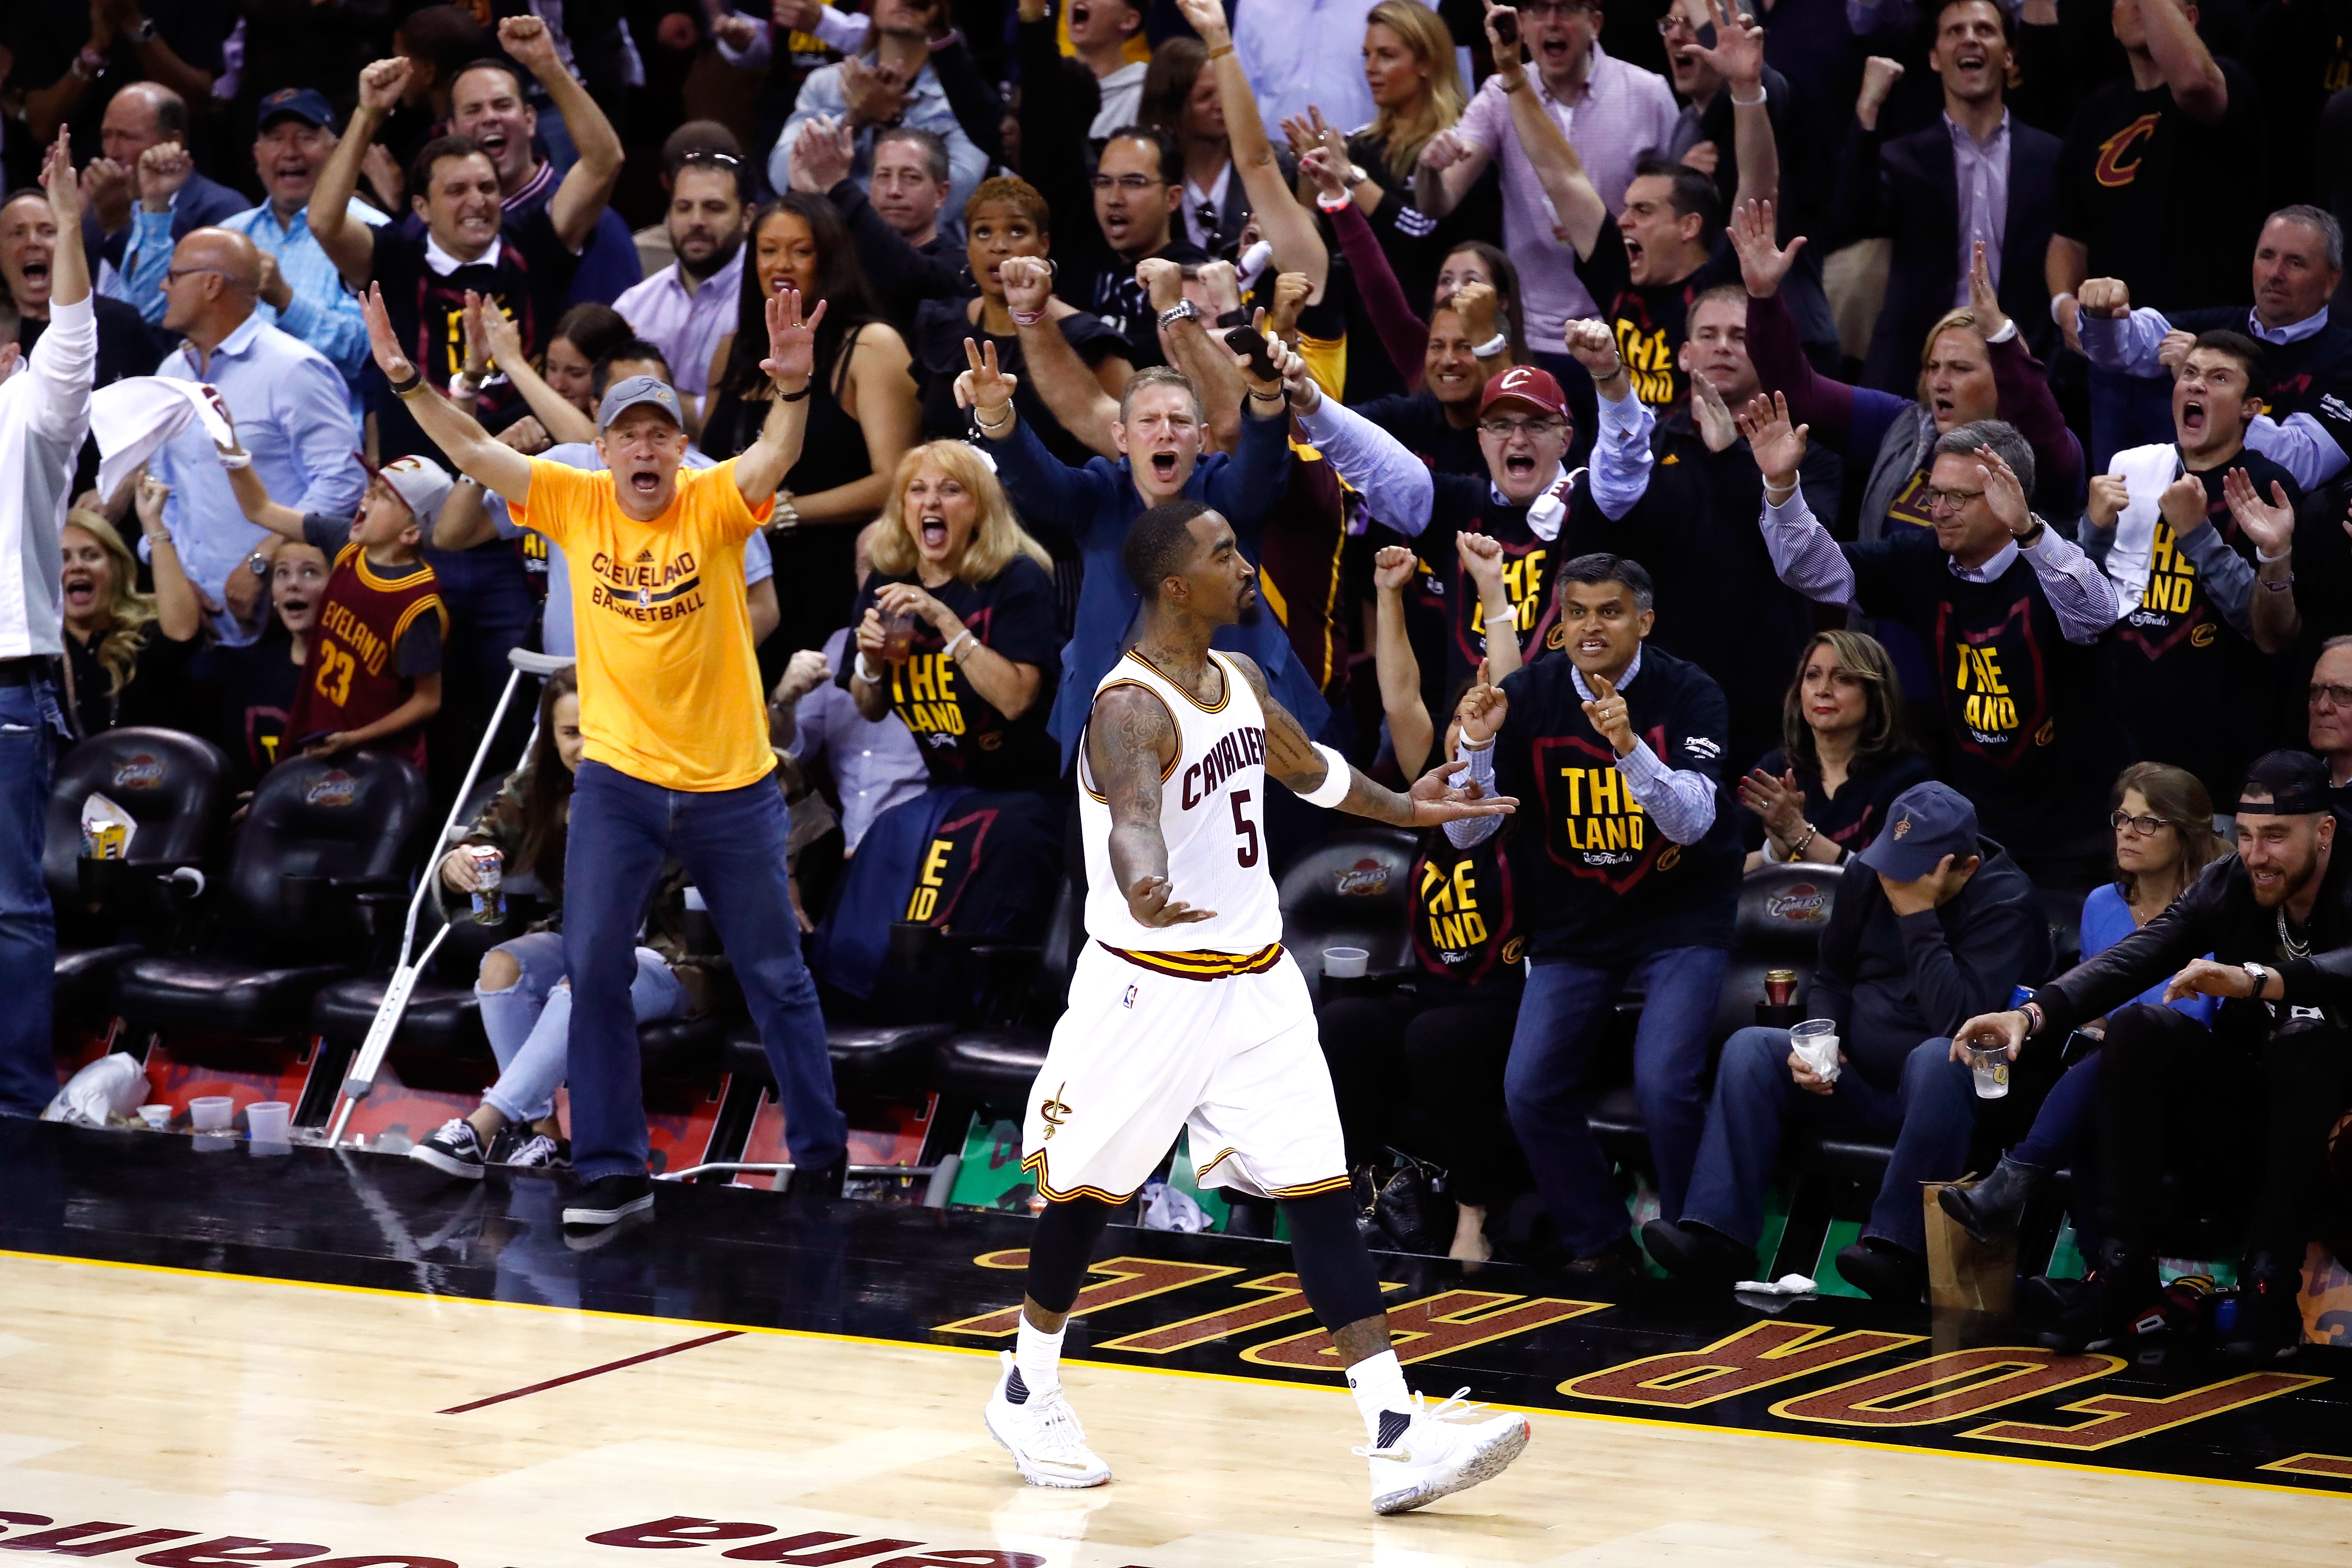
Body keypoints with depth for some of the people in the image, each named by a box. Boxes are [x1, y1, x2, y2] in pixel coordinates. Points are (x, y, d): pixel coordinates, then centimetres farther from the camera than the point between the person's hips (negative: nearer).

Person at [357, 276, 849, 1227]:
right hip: (617, 782, 2)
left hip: (731, 785, -2)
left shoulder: (715, 505, -8)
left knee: (775, 976, 9)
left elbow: (777, 455, -26)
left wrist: (794, 387, -46)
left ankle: (820, 1151, 23)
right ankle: (613, 1171, 4)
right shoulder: (576, 505, -2)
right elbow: (472, 450, -8)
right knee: (595, 970, -4)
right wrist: (407, 380, -21)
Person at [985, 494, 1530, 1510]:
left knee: (1320, 1196, -2)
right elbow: (1131, 817, -42)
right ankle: (1027, 1390, 33)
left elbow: (1308, 767, 28)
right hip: (1150, 987, -7)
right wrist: (1143, 890, -62)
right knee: (1084, 1191, 10)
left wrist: (1402, 808, 36)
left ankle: (1397, 1438, -8)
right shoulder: (1130, 709, -21)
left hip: (1255, 982, 7)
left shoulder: (1240, 682, 6)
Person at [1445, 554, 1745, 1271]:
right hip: (1572, 925, 4)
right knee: (1530, 1090, -9)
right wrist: (1476, 744, -23)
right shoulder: (1530, 695, -4)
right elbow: (1465, 832, -5)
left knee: (1663, 1085, -21)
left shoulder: (1689, 694, -11)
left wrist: (1629, 747, -39)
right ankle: (1600, 1243, 10)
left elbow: (1692, 821, -24)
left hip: (1680, 918, -4)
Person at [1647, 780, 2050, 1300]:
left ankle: (1899, 1248, -39)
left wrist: (1918, 915, -27)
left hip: (1946, 1085, -6)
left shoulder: (2006, 903, -15)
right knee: (1749, 1048, -13)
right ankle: (1718, 1234, -25)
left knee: (1939, 1058, -40)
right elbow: (1831, 979, 18)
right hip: (1860, 1080, 6)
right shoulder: (1869, 877, 3)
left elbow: (1958, 1020, -29)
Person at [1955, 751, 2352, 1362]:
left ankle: (2271, 1285, -31)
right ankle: (2123, 1277, -21)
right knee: (2135, 1030, -18)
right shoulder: (2229, 883, 0)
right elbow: (2131, 960, -14)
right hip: (2245, 1111, 5)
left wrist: (2259, 981, -53)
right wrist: (2033, 1014, -30)